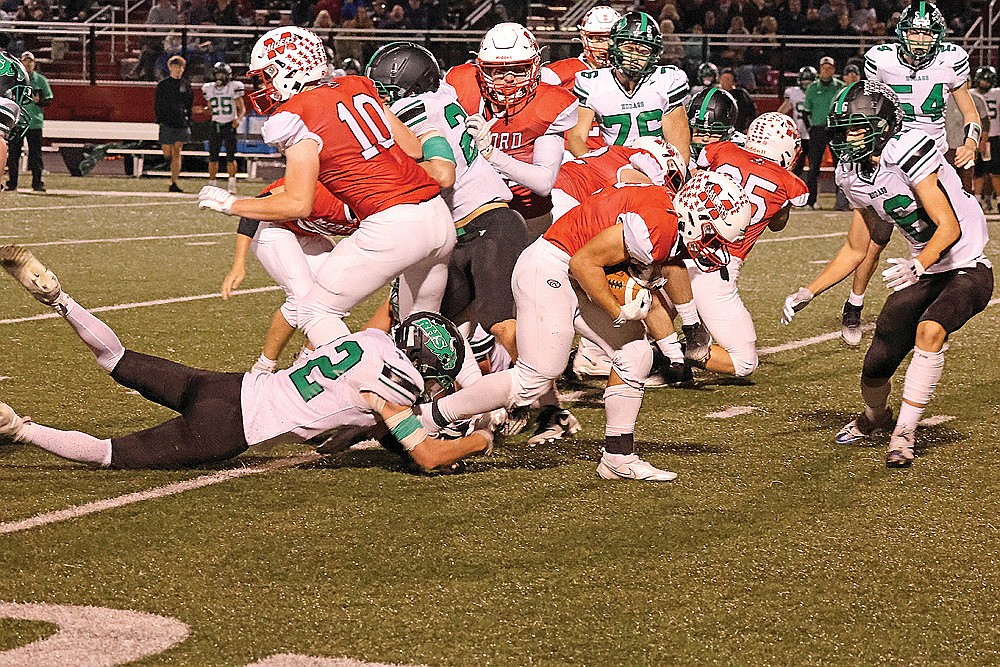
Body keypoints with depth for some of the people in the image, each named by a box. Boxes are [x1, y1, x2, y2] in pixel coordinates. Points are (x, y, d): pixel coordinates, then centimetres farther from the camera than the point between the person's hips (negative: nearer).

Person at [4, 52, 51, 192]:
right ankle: (12, 182, 9)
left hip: (35, 122, -1)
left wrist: (39, 101, -12)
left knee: (35, 154, -3)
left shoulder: (41, 80, 8)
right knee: (13, 153, 2)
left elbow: (49, 100, 8)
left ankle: (37, 183, 0)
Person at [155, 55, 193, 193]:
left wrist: (188, 120, 6)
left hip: (181, 123, 2)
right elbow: (157, 104, 2)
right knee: (167, 154, -4)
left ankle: (174, 183, -1)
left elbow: (190, 104, 15)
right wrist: (159, 119, -7)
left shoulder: (186, 85, 9)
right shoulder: (163, 85, 2)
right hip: (167, 123, -2)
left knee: (176, 153, -2)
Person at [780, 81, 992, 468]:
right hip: (923, 273, 7)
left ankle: (904, 433, -21)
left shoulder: (906, 153, -23)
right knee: (874, 372, 3)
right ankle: (875, 416, 40)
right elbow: (855, 251, 13)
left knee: (929, 330, -35)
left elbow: (950, 228, -27)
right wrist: (807, 293, 6)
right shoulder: (856, 178, 1)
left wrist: (917, 267, -43)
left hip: (967, 269, -7)